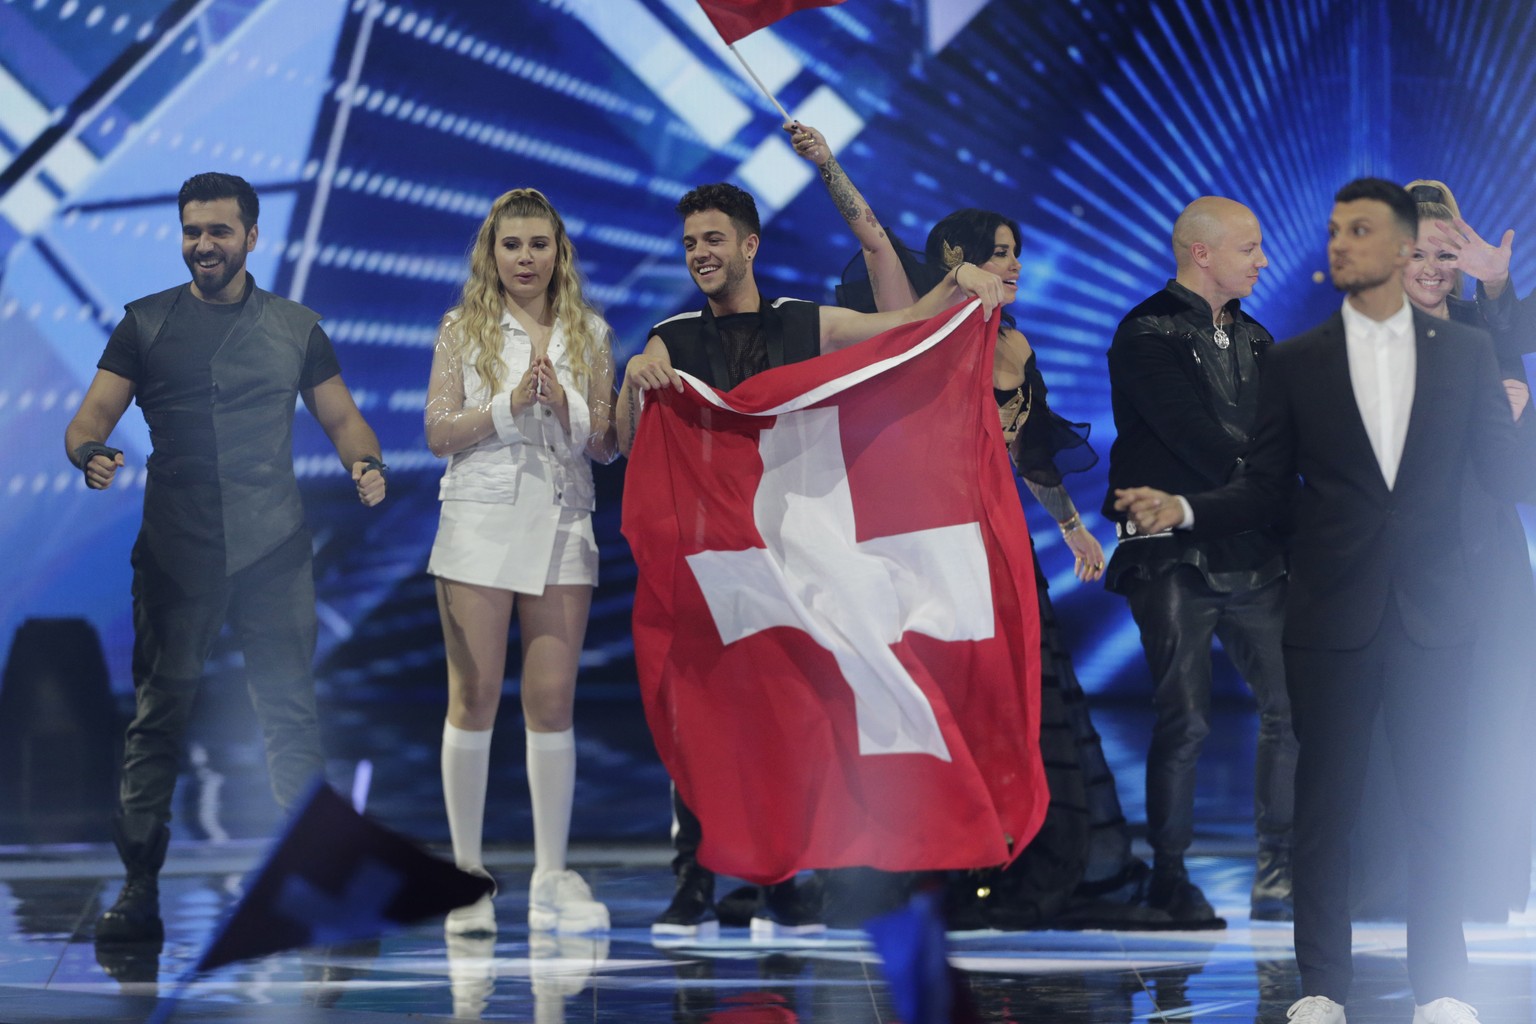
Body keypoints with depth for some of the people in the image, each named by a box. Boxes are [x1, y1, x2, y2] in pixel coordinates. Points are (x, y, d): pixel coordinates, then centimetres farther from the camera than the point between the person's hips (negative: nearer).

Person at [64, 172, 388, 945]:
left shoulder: (295, 329, 13)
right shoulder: (145, 324, 10)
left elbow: (341, 418, 15)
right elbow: (92, 415, 5)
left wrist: (366, 463, -7)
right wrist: (89, 453, -18)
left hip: (273, 548, 1)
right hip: (175, 550, -1)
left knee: (290, 712, -2)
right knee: (158, 714, -3)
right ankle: (139, 889, -1)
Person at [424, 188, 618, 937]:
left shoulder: (587, 334, 11)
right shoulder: (464, 328, 6)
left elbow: (608, 446, 9)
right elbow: (438, 433, -2)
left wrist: (567, 409, -11)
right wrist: (510, 404, -14)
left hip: (562, 527, 2)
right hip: (481, 523, -2)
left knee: (552, 701, 0)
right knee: (474, 699, -1)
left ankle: (552, 877, 6)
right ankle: (467, 875, 5)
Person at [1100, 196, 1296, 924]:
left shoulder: (1253, 339, 19)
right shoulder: (1148, 334, -5)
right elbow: (1194, 438, -15)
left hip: (1251, 554, 6)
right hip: (1175, 555, -6)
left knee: (1295, 705, -1)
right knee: (1186, 719, -6)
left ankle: (1279, 876, 8)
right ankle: (1169, 877, 6)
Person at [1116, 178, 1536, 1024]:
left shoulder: (1464, 353, 6)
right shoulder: (1295, 363, 6)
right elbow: (1267, 492, 6)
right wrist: (1183, 510, -9)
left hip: (1431, 613, 0)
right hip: (1331, 614, 0)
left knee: (1434, 802, 3)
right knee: (1325, 801, 3)